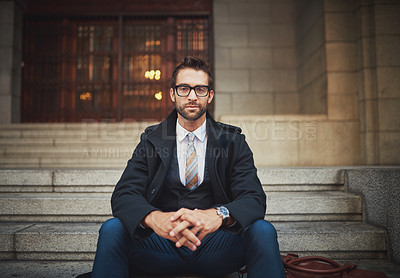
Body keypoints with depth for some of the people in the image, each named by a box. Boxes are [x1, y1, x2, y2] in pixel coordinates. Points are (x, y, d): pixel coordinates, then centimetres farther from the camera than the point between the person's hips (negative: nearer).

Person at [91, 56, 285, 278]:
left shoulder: (233, 141, 3)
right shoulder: (151, 140, 5)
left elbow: (254, 198, -8)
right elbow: (124, 195, -7)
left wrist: (219, 214, -33)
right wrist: (154, 218, -32)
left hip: (214, 246, 0)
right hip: (163, 243, 1)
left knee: (262, 230, -29)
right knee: (112, 229, -26)